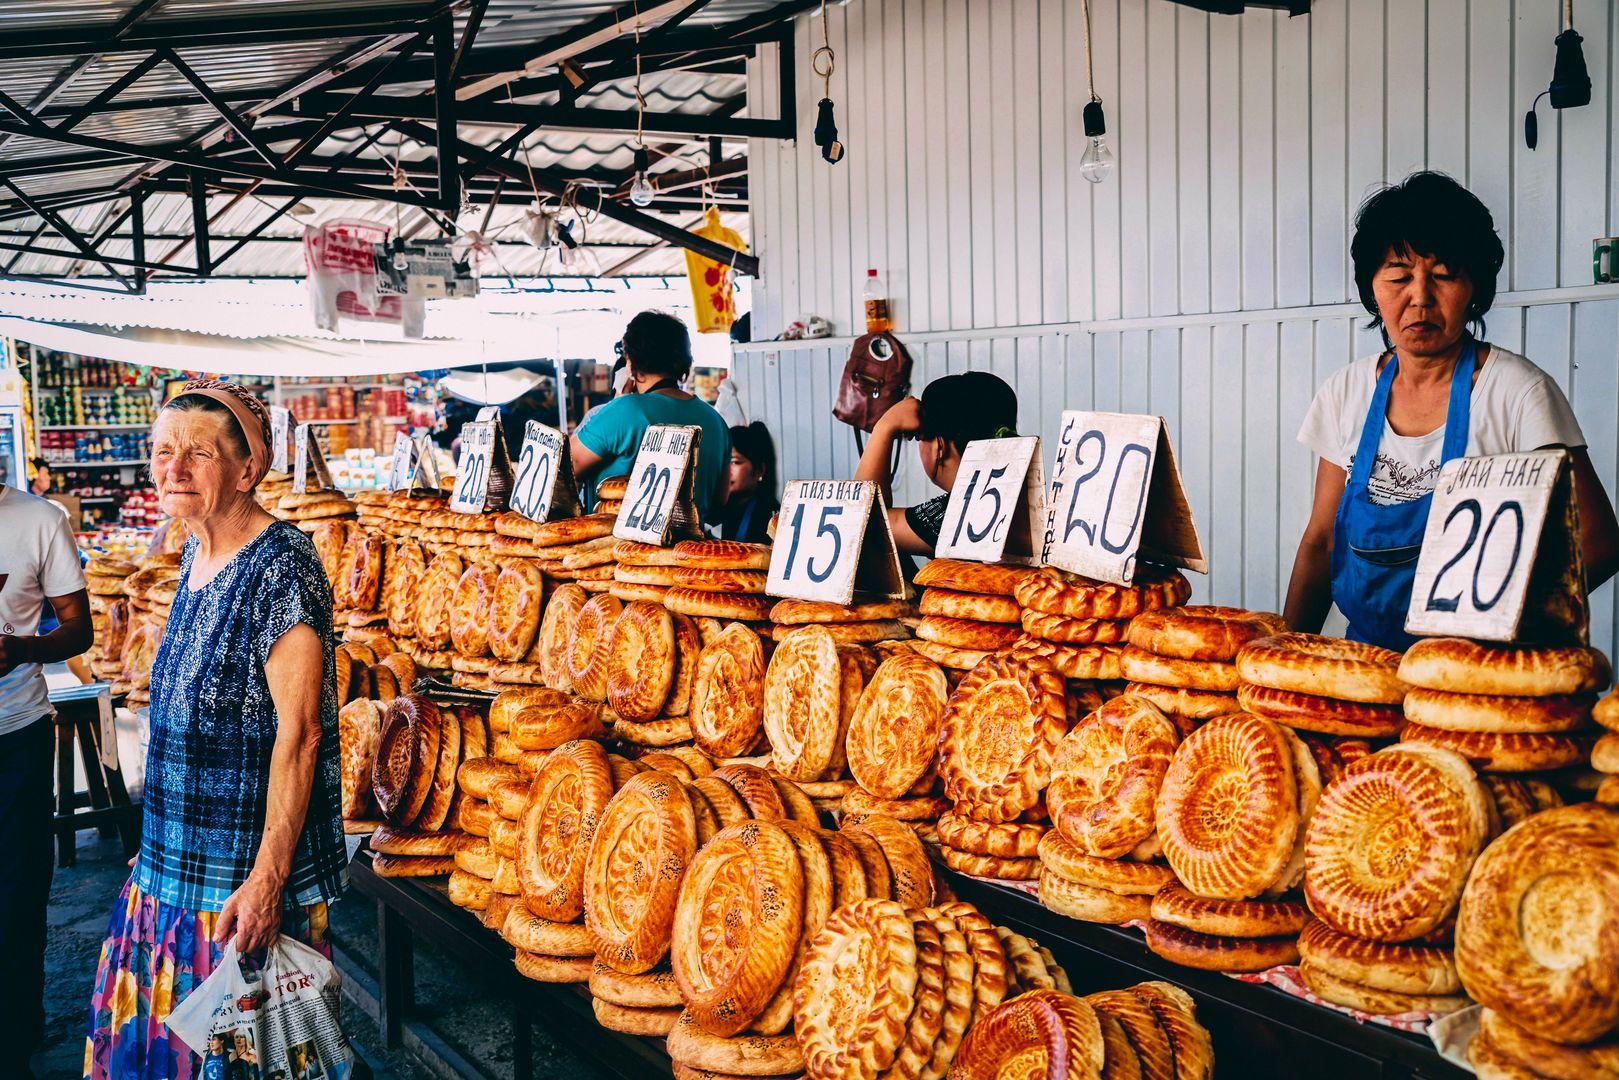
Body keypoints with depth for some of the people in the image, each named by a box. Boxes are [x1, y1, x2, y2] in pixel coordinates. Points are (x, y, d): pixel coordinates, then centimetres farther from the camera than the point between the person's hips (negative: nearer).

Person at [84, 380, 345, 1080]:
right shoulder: (196, 555, 8)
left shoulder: (280, 567, -19)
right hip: (175, 861, 8)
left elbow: (298, 733, -22)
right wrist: (158, 841, 20)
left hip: (246, 874, -8)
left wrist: (267, 878, -24)